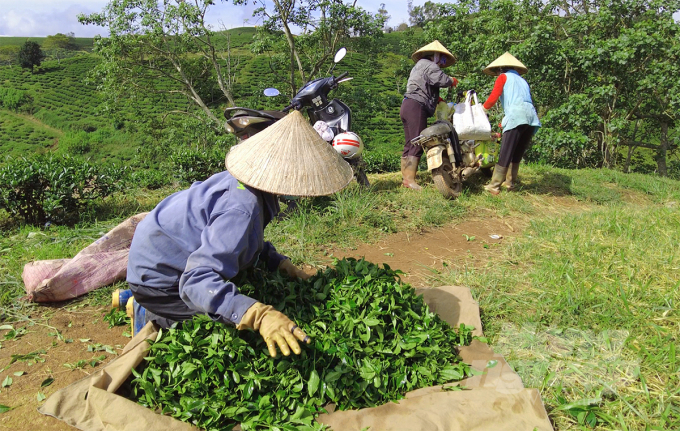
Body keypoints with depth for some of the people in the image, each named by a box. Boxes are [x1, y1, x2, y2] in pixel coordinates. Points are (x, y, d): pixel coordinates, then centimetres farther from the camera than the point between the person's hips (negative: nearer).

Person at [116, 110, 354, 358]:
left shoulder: (246, 183, -9)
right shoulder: (242, 211, -38)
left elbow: (247, 238, 9)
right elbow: (197, 280, -45)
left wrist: (278, 262, -2)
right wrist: (258, 315, -56)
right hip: (156, 273, -8)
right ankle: (149, 316, 7)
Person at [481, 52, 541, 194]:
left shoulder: (503, 77, 14)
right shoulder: (522, 81, 33)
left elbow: (493, 97, -1)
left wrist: (483, 109, 19)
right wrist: (503, 124, 36)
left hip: (516, 115, -7)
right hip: (531, 116, 7)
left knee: (505, 154, -8)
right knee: (517, 154, 15)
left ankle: (494, 186, -8)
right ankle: (510, 182, 20)